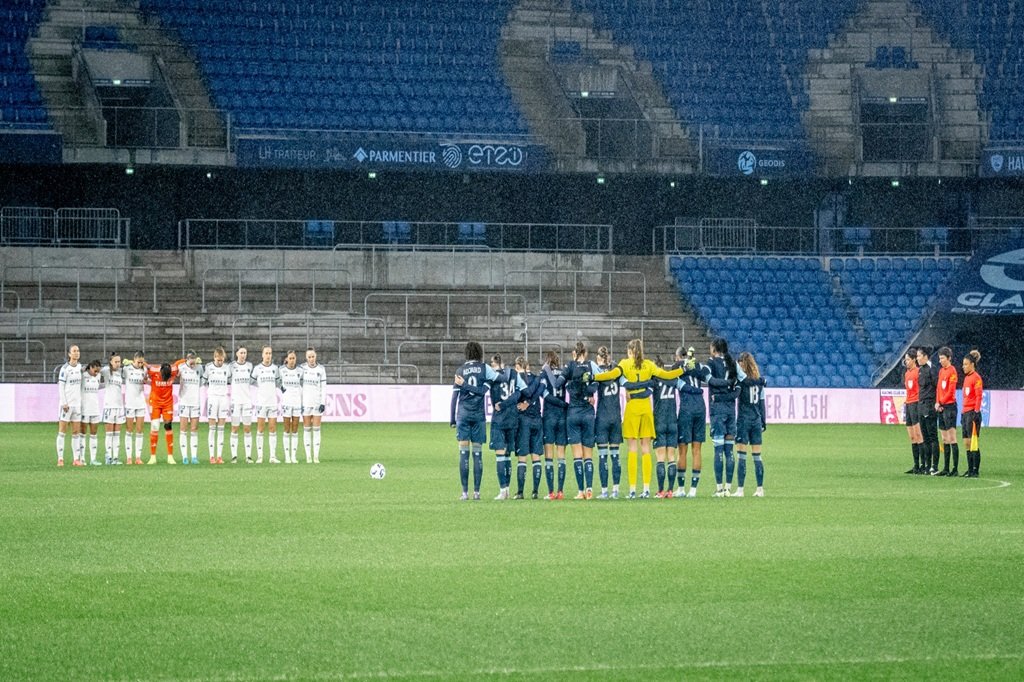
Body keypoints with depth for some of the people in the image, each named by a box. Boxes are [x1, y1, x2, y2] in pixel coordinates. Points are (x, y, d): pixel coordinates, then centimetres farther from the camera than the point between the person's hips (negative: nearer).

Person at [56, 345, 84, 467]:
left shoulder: (79, 367, 9)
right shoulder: (65, 368, -9)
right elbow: (60, 386, -11)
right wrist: (64, 403, -15)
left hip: (77, 403, 6)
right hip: (67, 404, -6)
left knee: (76, 432, 6)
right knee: (62, 431, -4)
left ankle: (76, 459, 8)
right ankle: (60, 459, -3)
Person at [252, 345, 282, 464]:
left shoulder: (275, 368, 8)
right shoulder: (257, 368, 1)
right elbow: (251, 382, 9)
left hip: (273, 402, 2)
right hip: (261, 401, -2)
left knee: (273, 429, 0)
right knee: (260, 429, -2)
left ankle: (273, 456, 1)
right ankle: (259, 456, 0)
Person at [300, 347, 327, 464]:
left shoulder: (321, 369, 3)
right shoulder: (302, 368, 2)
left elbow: (324, 387, 3)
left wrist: (323, 402, -5)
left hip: (318, 401, 0)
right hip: (305, 402, 0)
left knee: (316, 429, -1)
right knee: (307, 429, 1)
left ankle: (316, 456, 0)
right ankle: (308, 456, 3)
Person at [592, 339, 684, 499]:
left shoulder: (625, 364, 0)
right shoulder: (648, 365, 7)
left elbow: (613, 374, -17)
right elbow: (666, 374, 6)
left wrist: (593, 377, -18)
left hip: (632, 407, -2)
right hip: (646, 407, 2)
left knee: (633, 449, -2)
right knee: (646, 449, 5)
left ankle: (632, 490, -7)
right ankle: (646, 489, 1)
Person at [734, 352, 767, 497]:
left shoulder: (742, 380, -10)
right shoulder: (760, 381, 7)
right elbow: (762, 402, 13)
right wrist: (763, 420, 19)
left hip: (743, 420, -6)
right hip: (756, 420, 6)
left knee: (741, 455, -5)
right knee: (757, 456, 9)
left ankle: (740, 489, -7)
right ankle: (760, 489, 9)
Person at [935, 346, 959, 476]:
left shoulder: (952, 371, -11)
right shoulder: (941, 370, 13)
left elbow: (951, 391, -14)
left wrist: (941, 402, -8)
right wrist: (937, 402, 2)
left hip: (950, 406, -8)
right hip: (941, 407, 8)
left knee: (952, 439, -8)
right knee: (945, 440, 10)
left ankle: (955, 469, -7)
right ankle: (946, 469, 14)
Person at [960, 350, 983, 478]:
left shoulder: (976, 378, -9)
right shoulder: (966, 377, 16)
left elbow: (979, 396, -15)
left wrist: (976, 412, -20)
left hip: (972, 413, -9)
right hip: (966, 413, 9)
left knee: (973, 442, -8)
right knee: (966, 443, 9)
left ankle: (975, 471, -6)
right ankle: (970, 470, 13)